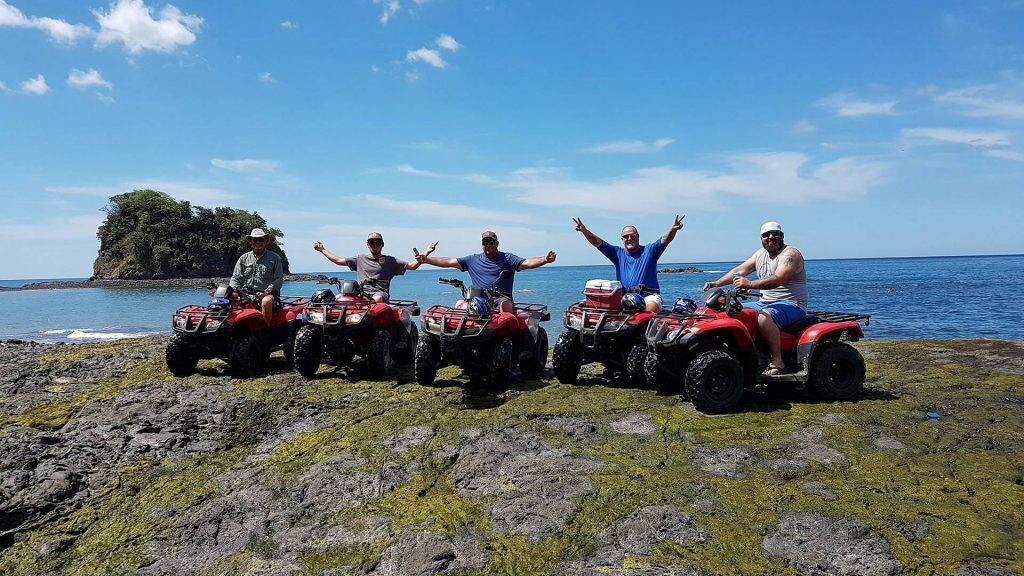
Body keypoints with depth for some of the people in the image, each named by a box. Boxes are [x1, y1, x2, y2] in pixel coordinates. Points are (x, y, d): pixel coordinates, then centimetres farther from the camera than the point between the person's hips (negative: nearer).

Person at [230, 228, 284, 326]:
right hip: (246, 294, 3)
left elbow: (279, 279, 3)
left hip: (267, 294, -3)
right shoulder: (243, 258, 20)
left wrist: (267, 292, -13)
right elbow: (235, 278, 17)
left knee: (266, 302, -39)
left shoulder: (274, 258, 11)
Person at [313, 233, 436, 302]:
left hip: (380, 293, -3)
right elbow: (338, 261, 30)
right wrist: (322, 250, 30)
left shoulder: (390, 261, 16)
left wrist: (426, 254, 0)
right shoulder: (360, 259, 24)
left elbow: (412, 266, 11)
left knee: (377, 299, -40)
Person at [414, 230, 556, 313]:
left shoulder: (507, 258, 10)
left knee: (505, 305, -36)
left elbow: (527, 263, -4)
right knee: (460, 304, -24)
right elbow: (449, 262, 19)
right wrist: (427, 260, 13)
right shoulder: (473, 259, 20)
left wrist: (545, 260, -23)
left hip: (501, 297, -3)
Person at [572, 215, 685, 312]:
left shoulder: (649, 250, 13)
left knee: (651, 307, -33)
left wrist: (673, 229, -24)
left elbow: (665, 240, -2)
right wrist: (584, 230, -2)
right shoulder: (618, 253, 19)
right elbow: (598, 243, 12)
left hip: (649, 295, -2)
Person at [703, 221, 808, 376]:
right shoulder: (761, 254, 14)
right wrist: (716, 283, -4)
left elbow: (778, 280, -29)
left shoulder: (790, 254, -12)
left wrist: (750, 284, -41)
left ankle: (777, 361, -29)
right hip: (765, 303, 9)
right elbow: (739, 271, 9)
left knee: (763, 317, -37)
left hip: (791, 305, -9)